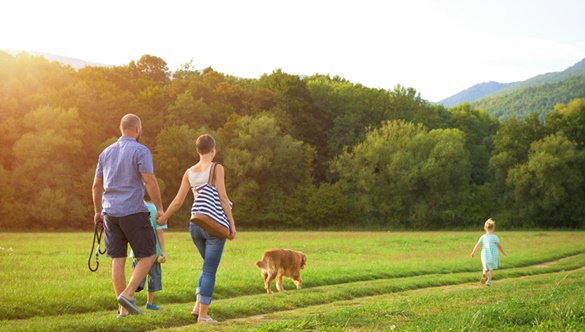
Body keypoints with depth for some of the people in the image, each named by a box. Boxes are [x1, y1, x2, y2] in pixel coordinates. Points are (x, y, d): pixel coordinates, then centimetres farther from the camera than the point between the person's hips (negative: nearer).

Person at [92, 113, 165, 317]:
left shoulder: (106, 153, 13)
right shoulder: (141, 151, -6)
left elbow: (97, 186, 15)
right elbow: (150, 182, -15)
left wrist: (98, 212, 24)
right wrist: (160, 208, -6)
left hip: (110, 213, 6)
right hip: (134, 212, -6)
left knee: (118, 260, 7)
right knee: (149, 256, 5)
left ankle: (123, 308, 7)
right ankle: (128, 295, -9)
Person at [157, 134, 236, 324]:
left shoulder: (189, 172, 8)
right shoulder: (217, 168, -7)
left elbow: (178, 201, 7)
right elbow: (222, 197, -14)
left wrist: (163, 218, 21)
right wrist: (232, 224, -11)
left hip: (195, 226, 6)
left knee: (210, 267, 22)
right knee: (210, 270, -1)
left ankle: (198, 305, 9)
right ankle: (203, 314, -3)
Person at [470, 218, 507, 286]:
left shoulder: (483, 237, 3)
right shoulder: (494, 237, -6)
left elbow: (477, 245, -2)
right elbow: (499, 246, 1)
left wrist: (473, 252, 0)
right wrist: (503, 252, 14)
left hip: (484, 255, 3)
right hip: (493, 255, -3)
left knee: (486, 267, 20)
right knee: (491, 269, 10)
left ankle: (484, 274, -8)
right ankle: (489, 281, 1)